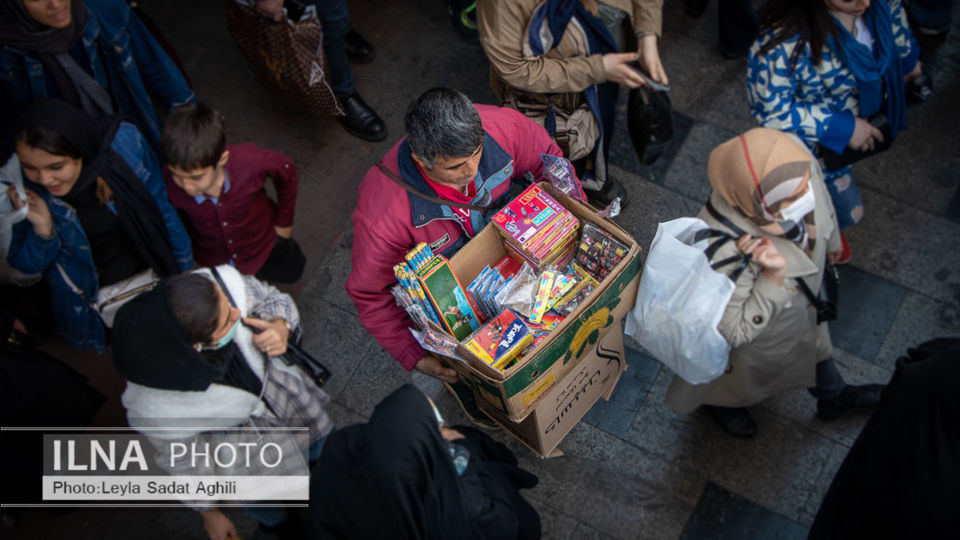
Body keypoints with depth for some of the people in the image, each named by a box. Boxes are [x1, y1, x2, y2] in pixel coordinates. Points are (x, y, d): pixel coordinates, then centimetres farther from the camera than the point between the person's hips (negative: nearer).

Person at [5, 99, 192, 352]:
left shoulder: (124, 143, -24)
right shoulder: (22, 188, -22)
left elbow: (162, 207, -7)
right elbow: (27, 265, -8)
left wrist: (186, 270, 3)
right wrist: (42, 228, -30)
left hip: (157, 270, 1)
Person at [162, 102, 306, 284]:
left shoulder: (250, 161, -41)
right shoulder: (167, 187, -38)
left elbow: (287, 171, -17)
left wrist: (283, 222, -5)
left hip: (262, 242, 0)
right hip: (213, 259, 1)